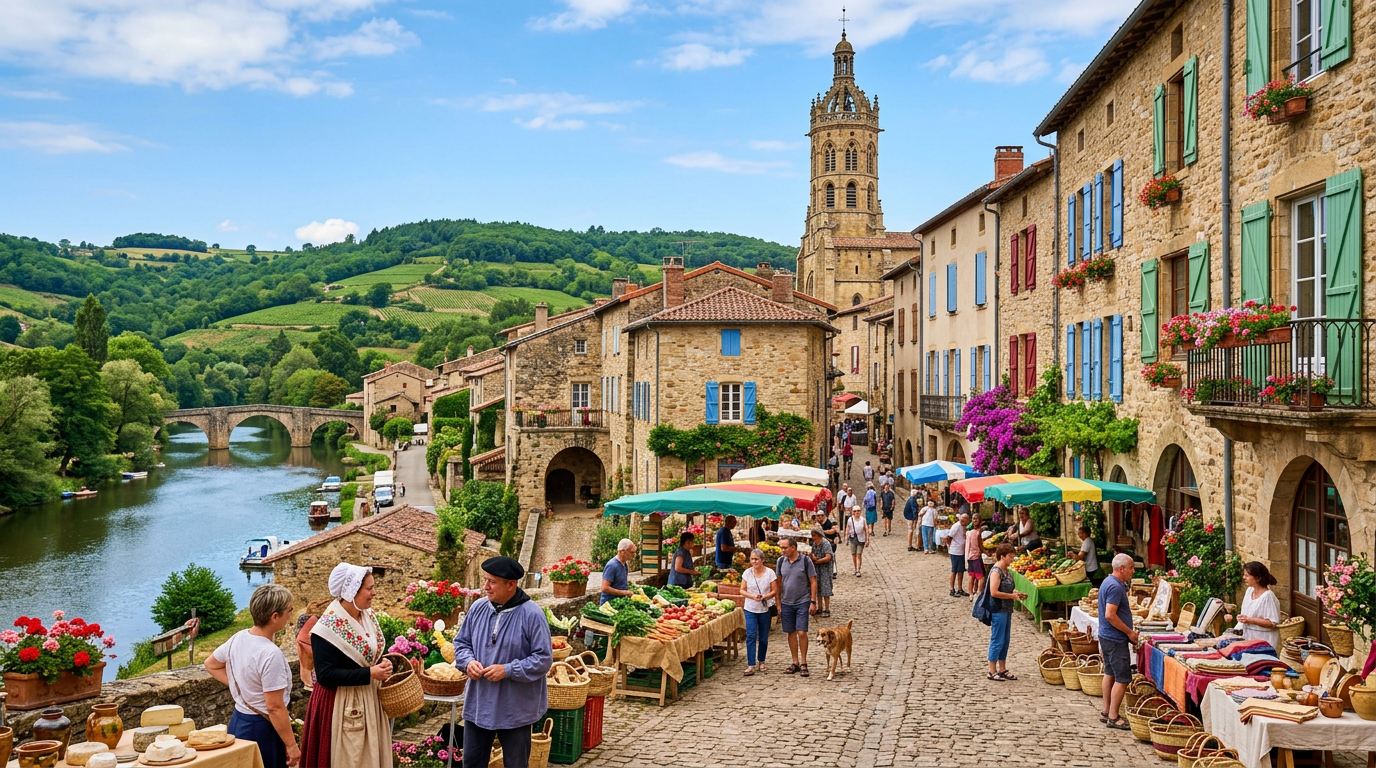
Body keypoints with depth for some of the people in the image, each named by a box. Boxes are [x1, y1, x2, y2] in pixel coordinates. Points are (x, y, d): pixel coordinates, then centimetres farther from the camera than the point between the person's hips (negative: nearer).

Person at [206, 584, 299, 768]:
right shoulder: (271, 654, -25)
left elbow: (211, 665, 17)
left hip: (238, 721, 8)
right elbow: (274, 707, -23)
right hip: (262, 729, -8)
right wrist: (291, 745, -15)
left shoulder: (238, 637, -1)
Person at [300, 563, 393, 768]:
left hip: (368, 700, 7)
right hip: (341, 706, -7)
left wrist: (382, 666, -4)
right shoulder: (329, 627, -20)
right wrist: (369, 674, -25)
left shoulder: (368, 615, 3)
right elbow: (325, 675, -23)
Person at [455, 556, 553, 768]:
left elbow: (544, 659, -16)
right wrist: (468, 661, -11)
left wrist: (507, 670, -24)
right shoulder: (478, 608, -1)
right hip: (478, 704, 5)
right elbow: (461, 643, 11)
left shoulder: (531, 614, -17)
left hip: (515, 709, -5)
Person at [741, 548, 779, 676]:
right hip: (750, 609, 0)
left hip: (765, 609, 0)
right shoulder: (747, 572, -1)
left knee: (763, 637, 9)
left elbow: (774, 591, -3)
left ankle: (761, 661, 26)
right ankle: (751, 665, -9)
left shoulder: (770, 573, -5)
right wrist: (753, 596, -17)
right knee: (751, 636, -9)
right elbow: (742, 590, 1)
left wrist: (764, 597, -20)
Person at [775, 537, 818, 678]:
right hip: (786, 603, 4)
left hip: (802, 602, -4)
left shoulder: (805, 561, -9)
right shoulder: (781, 561, 2)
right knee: (791, 633, 8)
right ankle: (795, 663, 19)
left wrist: (813, 602, -9)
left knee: (801, 633, -8)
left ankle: (803, 664, 5)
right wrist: (778, 603, 6)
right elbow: (779, 582, 9)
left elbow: (813, 582, -5)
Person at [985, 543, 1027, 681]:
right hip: (998, 611, -9)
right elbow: (994, 592, -23)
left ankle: (1002, 670, 22)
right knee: (997, 641, -3)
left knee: (1005, 641, 14)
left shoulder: (1006, 571, 12)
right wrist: (1012, 596, -16)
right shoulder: (996, 571, -16)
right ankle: (992, 671, 5)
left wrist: (1016, 594, 5)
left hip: (1006, 610, 9)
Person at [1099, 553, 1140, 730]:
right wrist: (1130, 632, -18)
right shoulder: (1115, 587, -21)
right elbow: (1110, 615, -27)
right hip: (1116, 640, -11)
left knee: (1110, 673, 16)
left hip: (1106, 636, 11)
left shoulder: (1109, 582, 11)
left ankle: (1106, 712, 24)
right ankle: (1113, 717, -1)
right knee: (1122, 679, -5)